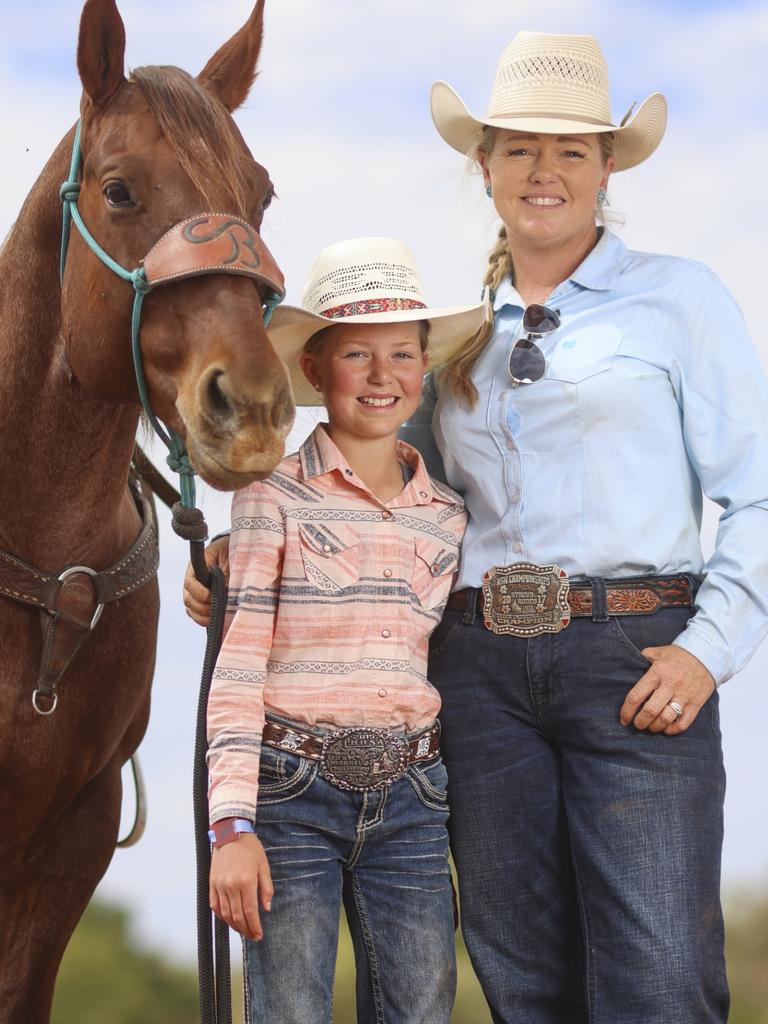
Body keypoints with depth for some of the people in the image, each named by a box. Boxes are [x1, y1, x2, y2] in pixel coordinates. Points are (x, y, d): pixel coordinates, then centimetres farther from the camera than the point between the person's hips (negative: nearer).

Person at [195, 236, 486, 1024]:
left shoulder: (447, 516, 10)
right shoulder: (274, 497, -3)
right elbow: (236, 668, -7)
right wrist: (233, 825, -15)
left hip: (410, 801, 4)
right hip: (292, 792, -4)